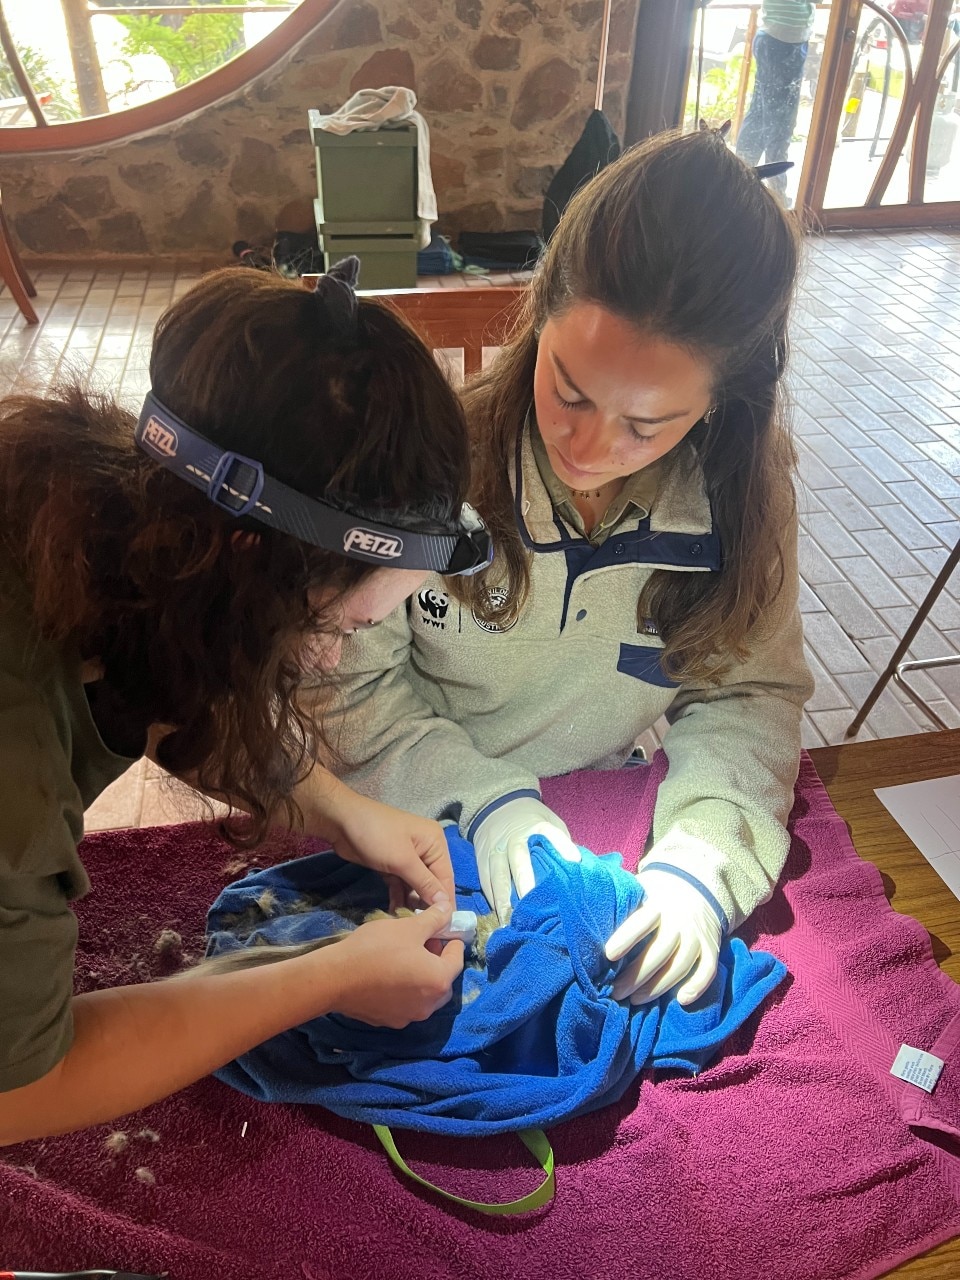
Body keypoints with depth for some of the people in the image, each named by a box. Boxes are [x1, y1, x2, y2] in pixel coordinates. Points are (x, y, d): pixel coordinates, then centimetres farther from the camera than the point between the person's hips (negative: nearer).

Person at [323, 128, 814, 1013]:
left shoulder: (745, 492, -14)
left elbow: (749, 692, -4)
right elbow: (351, 682, -13)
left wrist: (699, 860, -20)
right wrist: (483, 800, -25)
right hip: (415, 825, -3)